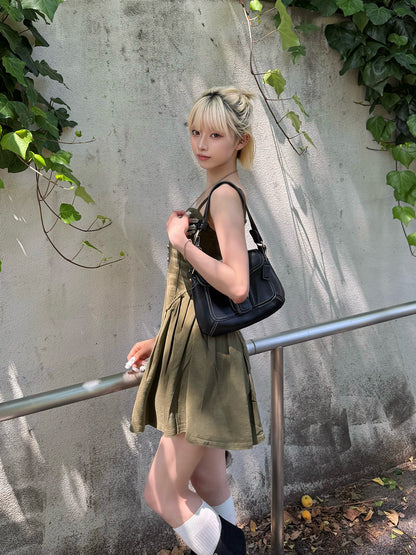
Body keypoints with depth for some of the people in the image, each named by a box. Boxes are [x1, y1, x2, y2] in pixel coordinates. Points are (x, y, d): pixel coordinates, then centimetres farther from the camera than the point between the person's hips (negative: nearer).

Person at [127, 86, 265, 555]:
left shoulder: (225, 195, -13)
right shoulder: (213, 192, 15)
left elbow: (236, 285, -25)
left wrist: (180, 240, -17)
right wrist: (162, 340, 18)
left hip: (208, 355, -10)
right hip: (189, 350, 10)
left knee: (162, 493, -3)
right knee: (206, 484, 19)